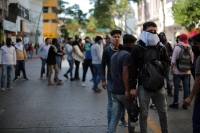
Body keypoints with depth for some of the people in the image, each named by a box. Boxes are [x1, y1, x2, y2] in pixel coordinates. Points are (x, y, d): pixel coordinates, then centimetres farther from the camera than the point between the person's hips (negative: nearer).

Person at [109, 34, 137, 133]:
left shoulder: (114, 55, 16)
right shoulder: (127, 55, -14)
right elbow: (125, 73, -22)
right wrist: (127, 90, -23)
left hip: (115, 91, 7)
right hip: (124, 92, -7)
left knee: (115, 117, 4)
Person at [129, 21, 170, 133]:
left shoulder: (161, 48, 4)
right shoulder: (137, 49, -5)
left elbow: (168, 62, 14)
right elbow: (133, 69, -5)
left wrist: (162, 64, -11)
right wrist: (133, 87, -8)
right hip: (143, 86, -3)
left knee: (163, 112, 14)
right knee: (144, 114, 7)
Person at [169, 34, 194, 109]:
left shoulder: (177, 47, -9)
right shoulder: (189, 48, 2)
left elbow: (173, 60, -11)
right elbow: (192, 60, 6)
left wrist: (172, 68, 0)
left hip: (178, 71, -3)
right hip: (187, 71, 4)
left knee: (176, 87, 3)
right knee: (186, 87, 6)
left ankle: (175, 103, 8)